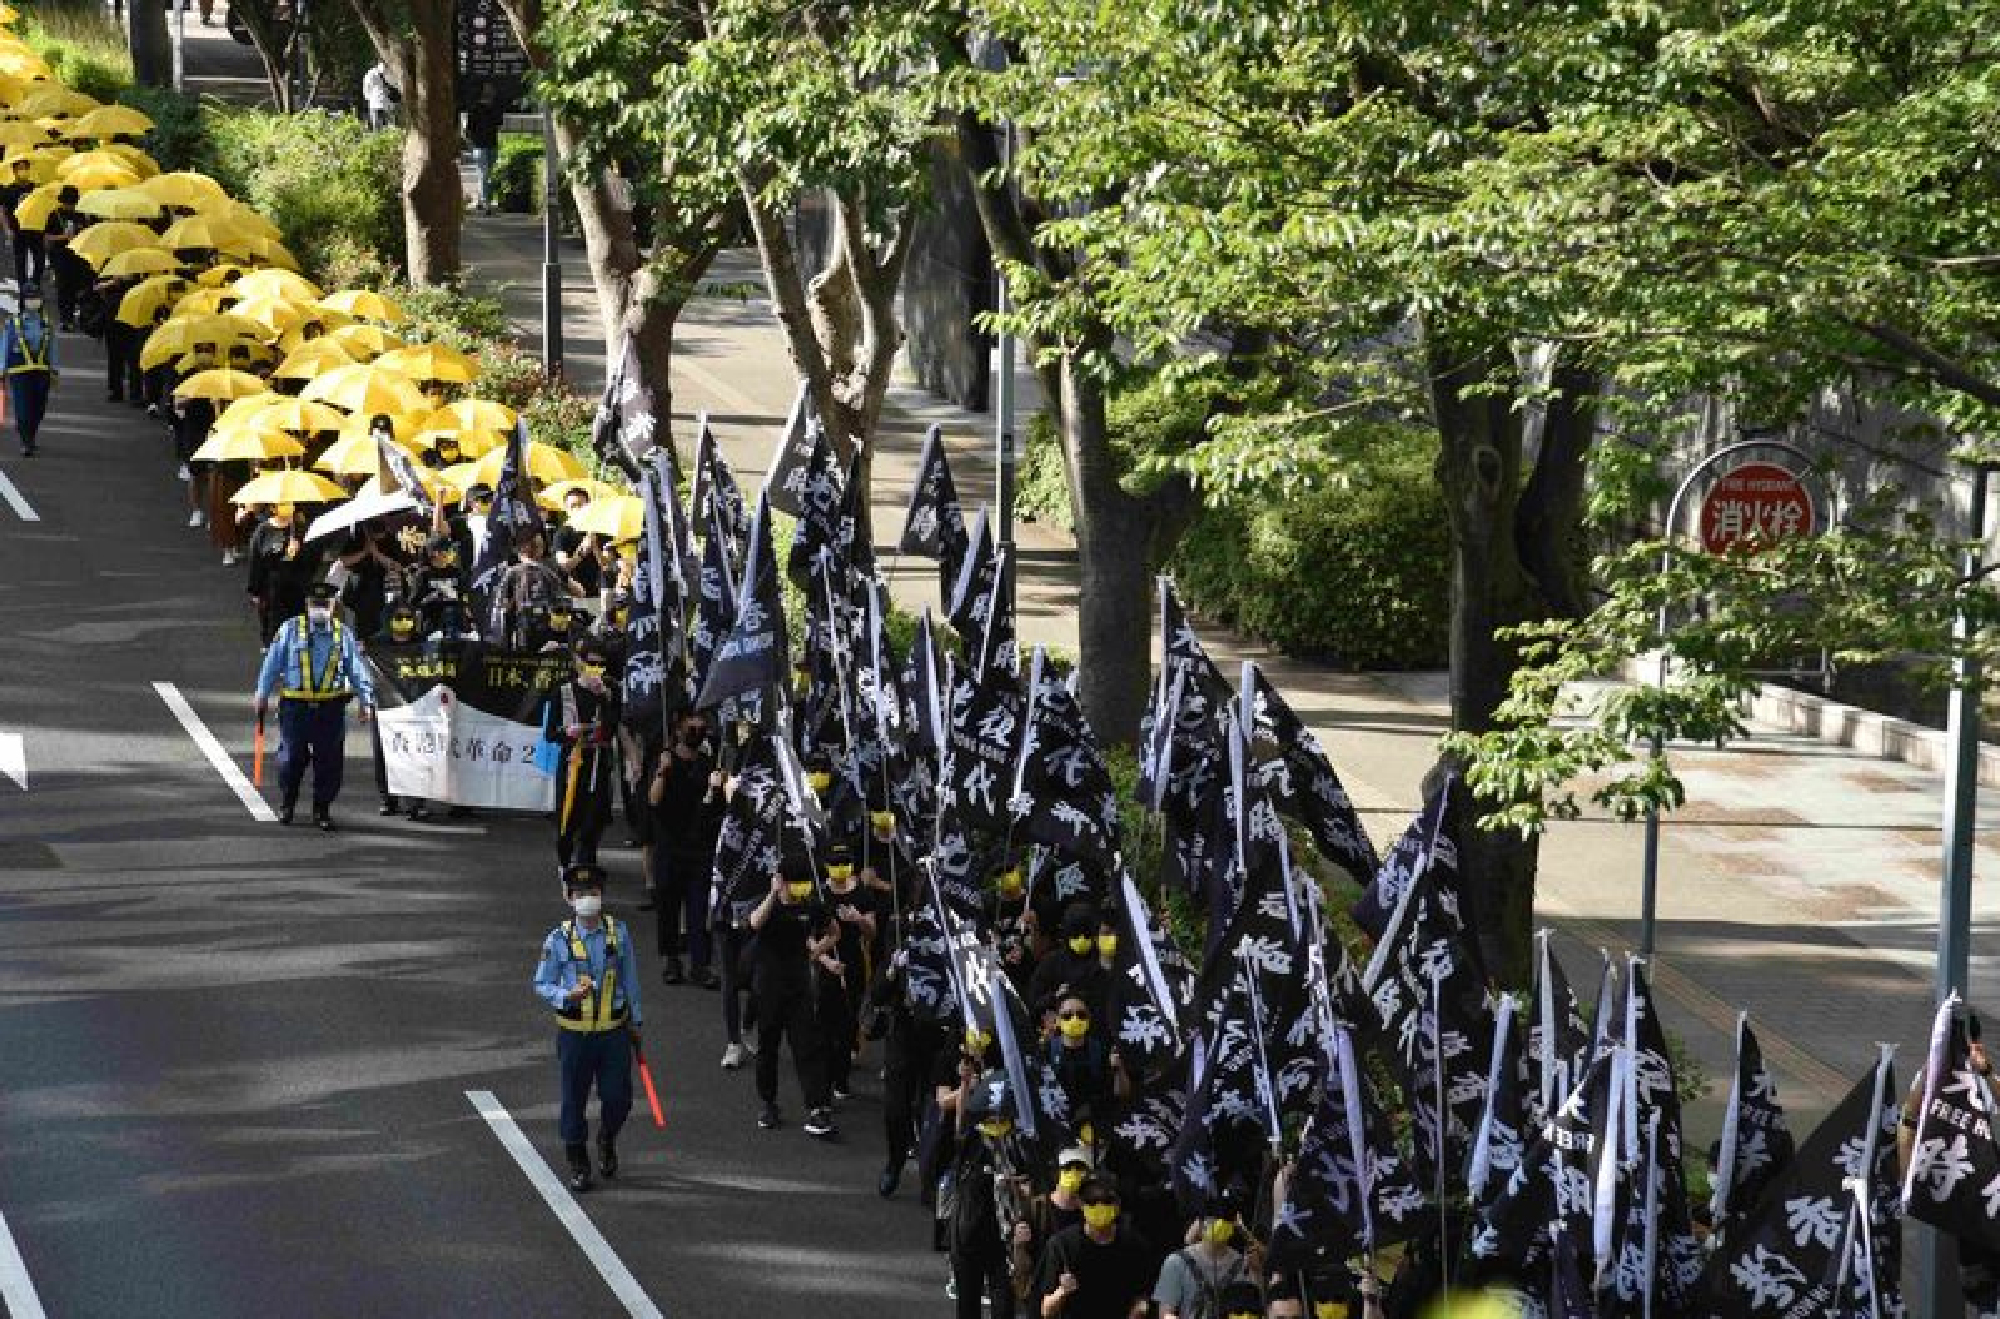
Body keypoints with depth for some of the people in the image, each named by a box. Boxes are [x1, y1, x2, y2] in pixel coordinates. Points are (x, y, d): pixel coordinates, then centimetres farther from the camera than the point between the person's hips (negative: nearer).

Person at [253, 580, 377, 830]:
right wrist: (263, 695, 6)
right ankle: (287, 804, 23)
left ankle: (322, 810, 14)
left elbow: (357, 669, 10)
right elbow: (272, 663, 8)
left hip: (330, 707, 1)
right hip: (295, 706, -1)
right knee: (292, 757, 2)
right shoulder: (290, 630, 5)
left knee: (329, 760, 1)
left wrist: (366, 700, 2)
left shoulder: (343, 634, 9)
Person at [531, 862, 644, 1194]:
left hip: (614, 1031, 1)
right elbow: (542, 985, -1)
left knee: (618, 1097, 3)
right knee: (574, 1100, 6)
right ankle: (578, 1165, 22)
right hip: (574, 1032, -1)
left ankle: (607, 1142, 35)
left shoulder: (618, 934, -1)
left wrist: (635, 1022, 14)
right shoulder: (559, 939, -7)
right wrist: (567, 996, -20)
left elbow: (630, 979, 9)